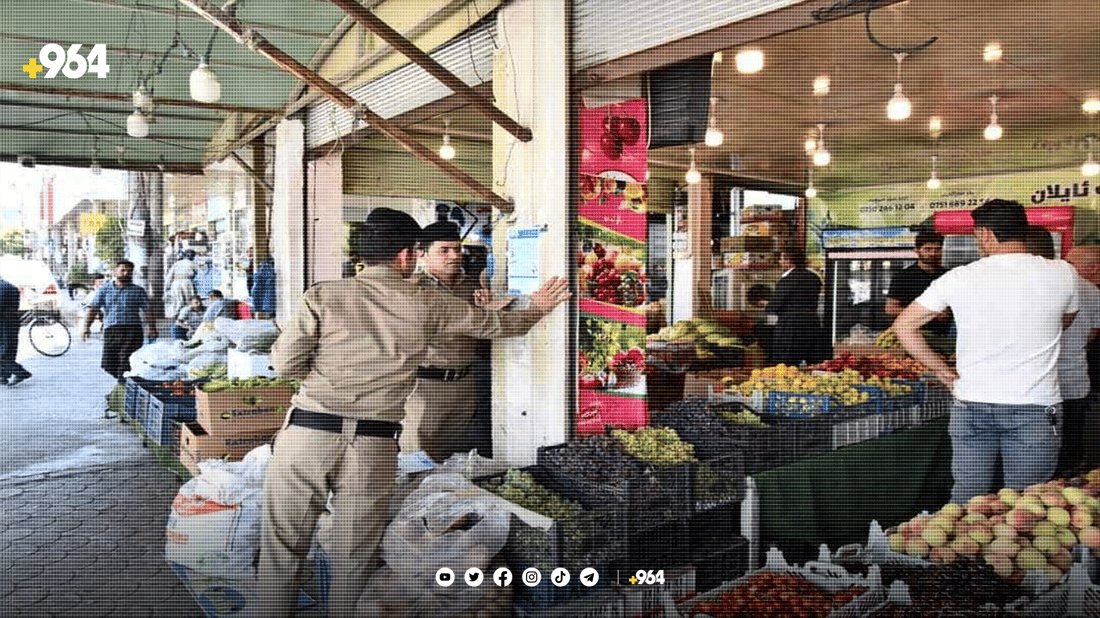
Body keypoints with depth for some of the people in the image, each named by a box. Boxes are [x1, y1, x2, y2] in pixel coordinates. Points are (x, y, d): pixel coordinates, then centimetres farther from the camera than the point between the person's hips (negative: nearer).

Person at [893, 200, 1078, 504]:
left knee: (965, 500, 10)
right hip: (1034, 407, 0)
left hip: (971, 404, 1)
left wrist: (943, 371, 4)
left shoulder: (959, 277, -3)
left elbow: (903, 325, 0)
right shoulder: (1062, 274, -2)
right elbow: (1064, 321, 18)